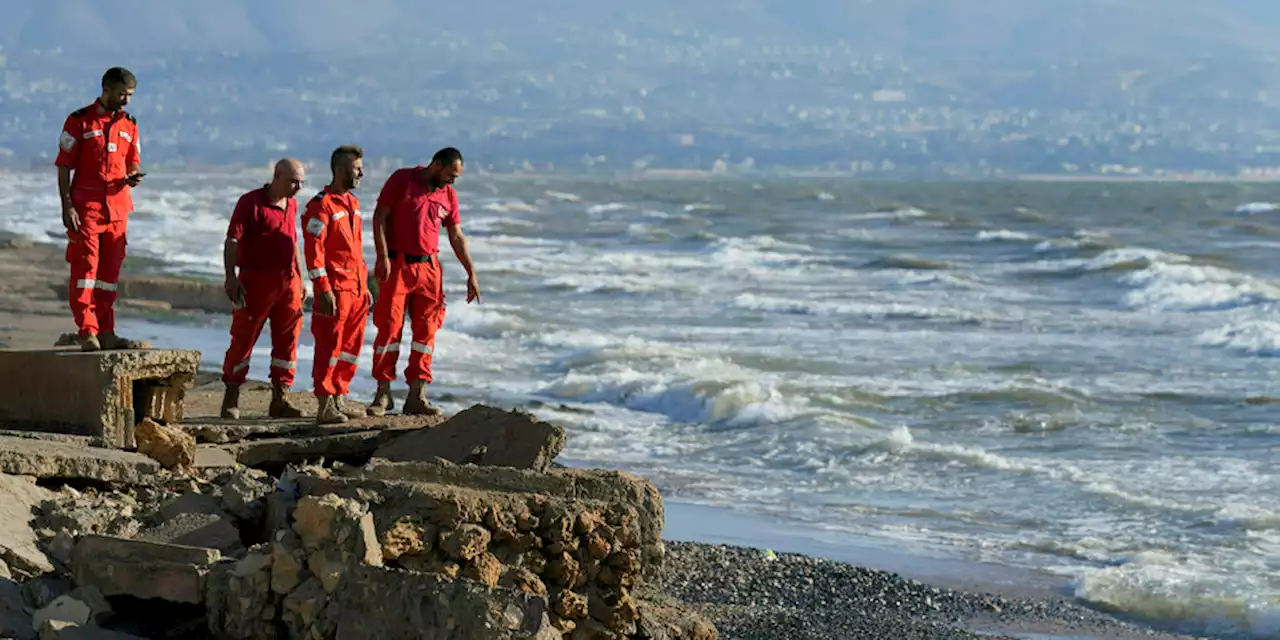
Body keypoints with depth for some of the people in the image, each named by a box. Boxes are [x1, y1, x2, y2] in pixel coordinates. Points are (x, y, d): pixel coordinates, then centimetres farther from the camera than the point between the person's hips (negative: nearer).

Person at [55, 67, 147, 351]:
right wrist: (67, 207, -12)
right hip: (86, 207, -5)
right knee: (85, 266, -8)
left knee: (110, 271, 8)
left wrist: (132, 178, -7)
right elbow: (64, 167, -4)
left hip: (117, 207, 5)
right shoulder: (79, 122, -2)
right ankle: (88, 332, -9)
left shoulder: (129, 125, 13)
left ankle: (106, 333, 13)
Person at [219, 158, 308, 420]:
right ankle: (231, 399, 5)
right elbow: (232, 241, -12)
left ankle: (280, 399, 11)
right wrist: (231, 277, -21)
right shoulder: (251, 203, -8)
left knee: (287, 340, 5)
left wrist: (300, 278, 22)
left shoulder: (291, 205, 14)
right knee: (243, 338, -2)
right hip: (256, 279, -7)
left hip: (287, 281, 7)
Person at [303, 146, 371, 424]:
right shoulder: (321, 205, -10)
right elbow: (314, 250, -15)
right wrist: (324, 289, -20)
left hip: (355, 288, 9)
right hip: (335, 288, -9)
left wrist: (364, 286, 21)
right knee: (330, 346, -7)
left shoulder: (352, 203, 17)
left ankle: (339, 400, 19)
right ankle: (325, 407, -5)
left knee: (351, 345, 10)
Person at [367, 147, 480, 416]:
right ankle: (383, 394, 2)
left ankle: (417, 397, 4)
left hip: (429, 267, 5)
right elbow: (380, 217, -6)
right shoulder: (402, 180, -4)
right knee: (390, 327, -4)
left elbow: (457, 237, 15)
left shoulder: (449, 195, 10)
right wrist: (383, 257, -15)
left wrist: (471, 274, 11)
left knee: (426, 331, 1)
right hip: (397, 265, -5)